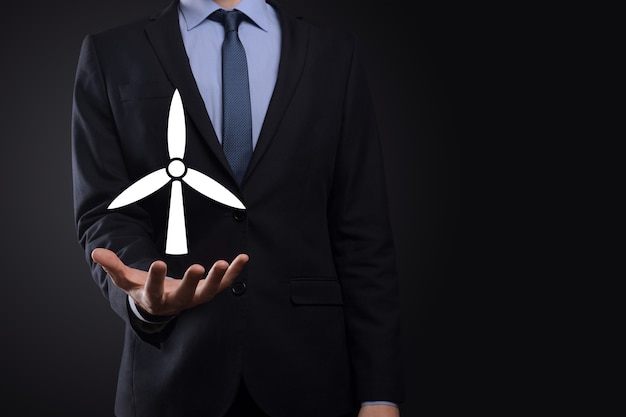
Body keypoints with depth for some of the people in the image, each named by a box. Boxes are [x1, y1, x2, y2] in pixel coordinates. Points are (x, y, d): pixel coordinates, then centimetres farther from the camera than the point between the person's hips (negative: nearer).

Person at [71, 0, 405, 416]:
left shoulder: (336, 54, 4)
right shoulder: (110, 56, 3)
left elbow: (363, 233, 0)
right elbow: (105, 215, -4)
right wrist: (142, 292, -25)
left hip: (306, 373, 1)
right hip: (174, 378, 0)